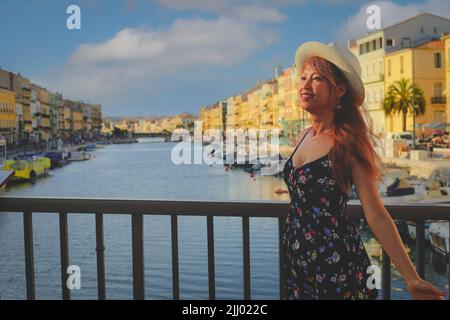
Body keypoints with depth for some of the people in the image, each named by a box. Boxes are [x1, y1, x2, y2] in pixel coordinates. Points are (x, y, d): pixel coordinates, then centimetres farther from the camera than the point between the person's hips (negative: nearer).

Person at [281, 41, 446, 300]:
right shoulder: (305, 136, 4)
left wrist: (412, 279, -20)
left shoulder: (348, 143, -15)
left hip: (336, 263, -6)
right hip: (297, 259, 6)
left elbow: (376, 216, -17)